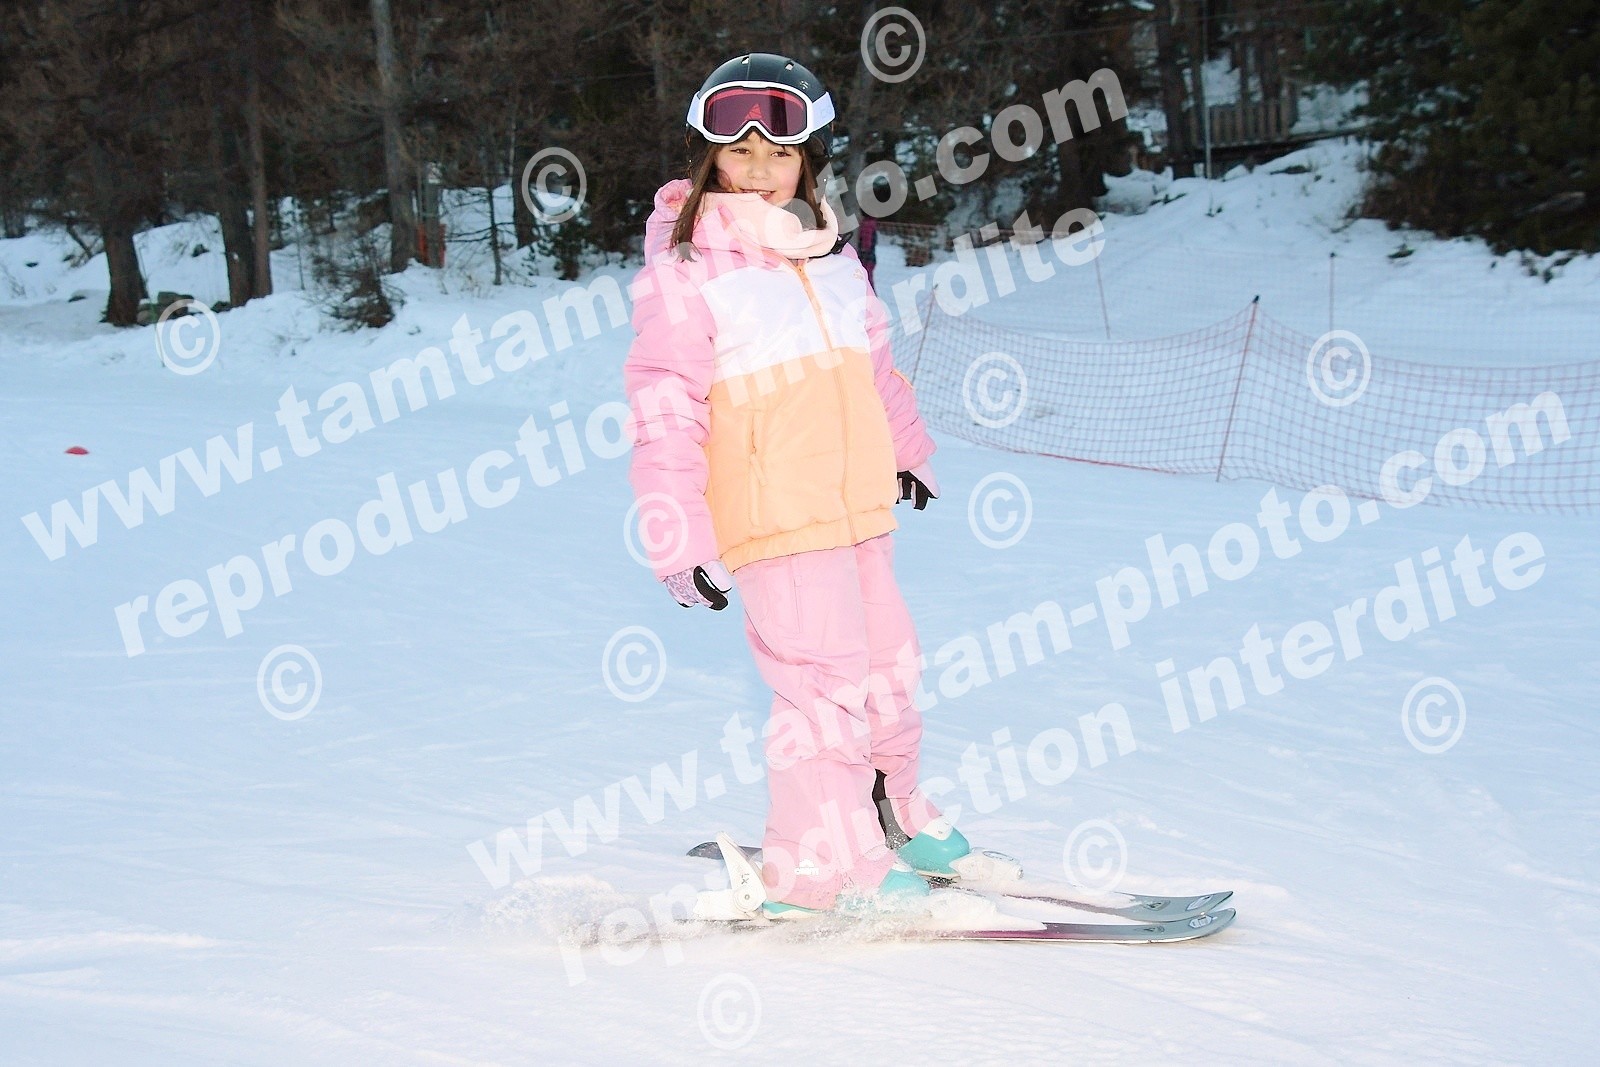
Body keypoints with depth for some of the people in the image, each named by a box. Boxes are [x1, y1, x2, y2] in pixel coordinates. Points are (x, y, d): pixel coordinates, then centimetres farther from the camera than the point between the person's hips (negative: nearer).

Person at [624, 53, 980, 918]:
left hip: (856, 507, 8)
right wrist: (679, 541, -18)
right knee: (825, 679, -10)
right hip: (770, 519, -8)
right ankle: (821, 871, 1)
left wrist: (906, 449, 36)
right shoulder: (684, 273, -11)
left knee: (885, 661, 19)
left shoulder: (832, 257, 11)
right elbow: (664, 415, -13)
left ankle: (890, 811, 40)